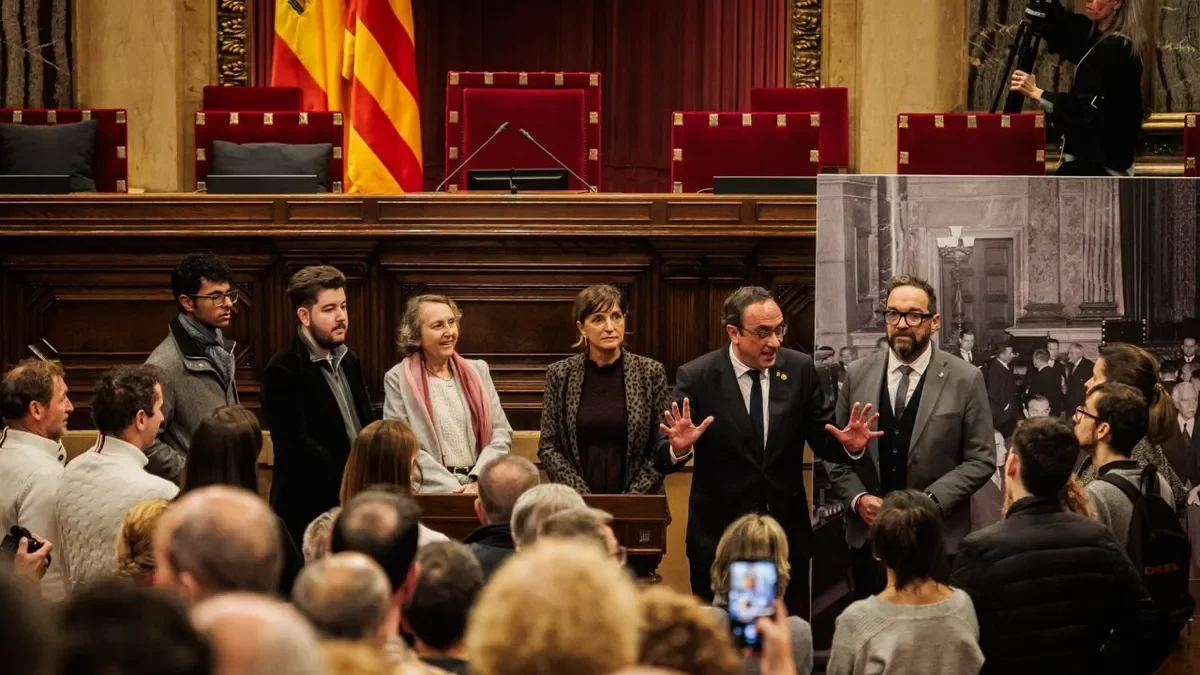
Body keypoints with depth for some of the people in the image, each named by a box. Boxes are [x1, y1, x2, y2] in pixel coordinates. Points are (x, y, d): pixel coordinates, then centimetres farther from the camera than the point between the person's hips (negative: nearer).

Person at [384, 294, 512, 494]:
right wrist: (453, 489, -11)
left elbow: (501, 433, 10)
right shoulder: (398, 379, 4)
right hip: (432, 491, -3)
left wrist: (478, 481, -6)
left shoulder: (477, 370, 15)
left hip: (481, 488, 3)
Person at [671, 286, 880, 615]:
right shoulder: (697, 376, -8)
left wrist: (848, 445, -17)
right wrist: (678, 446, -33)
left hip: (788, 531, 2)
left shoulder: (801, 369, -1)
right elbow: (665, 456, -10)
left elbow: (821, 440, 5)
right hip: (719, 532, -2)